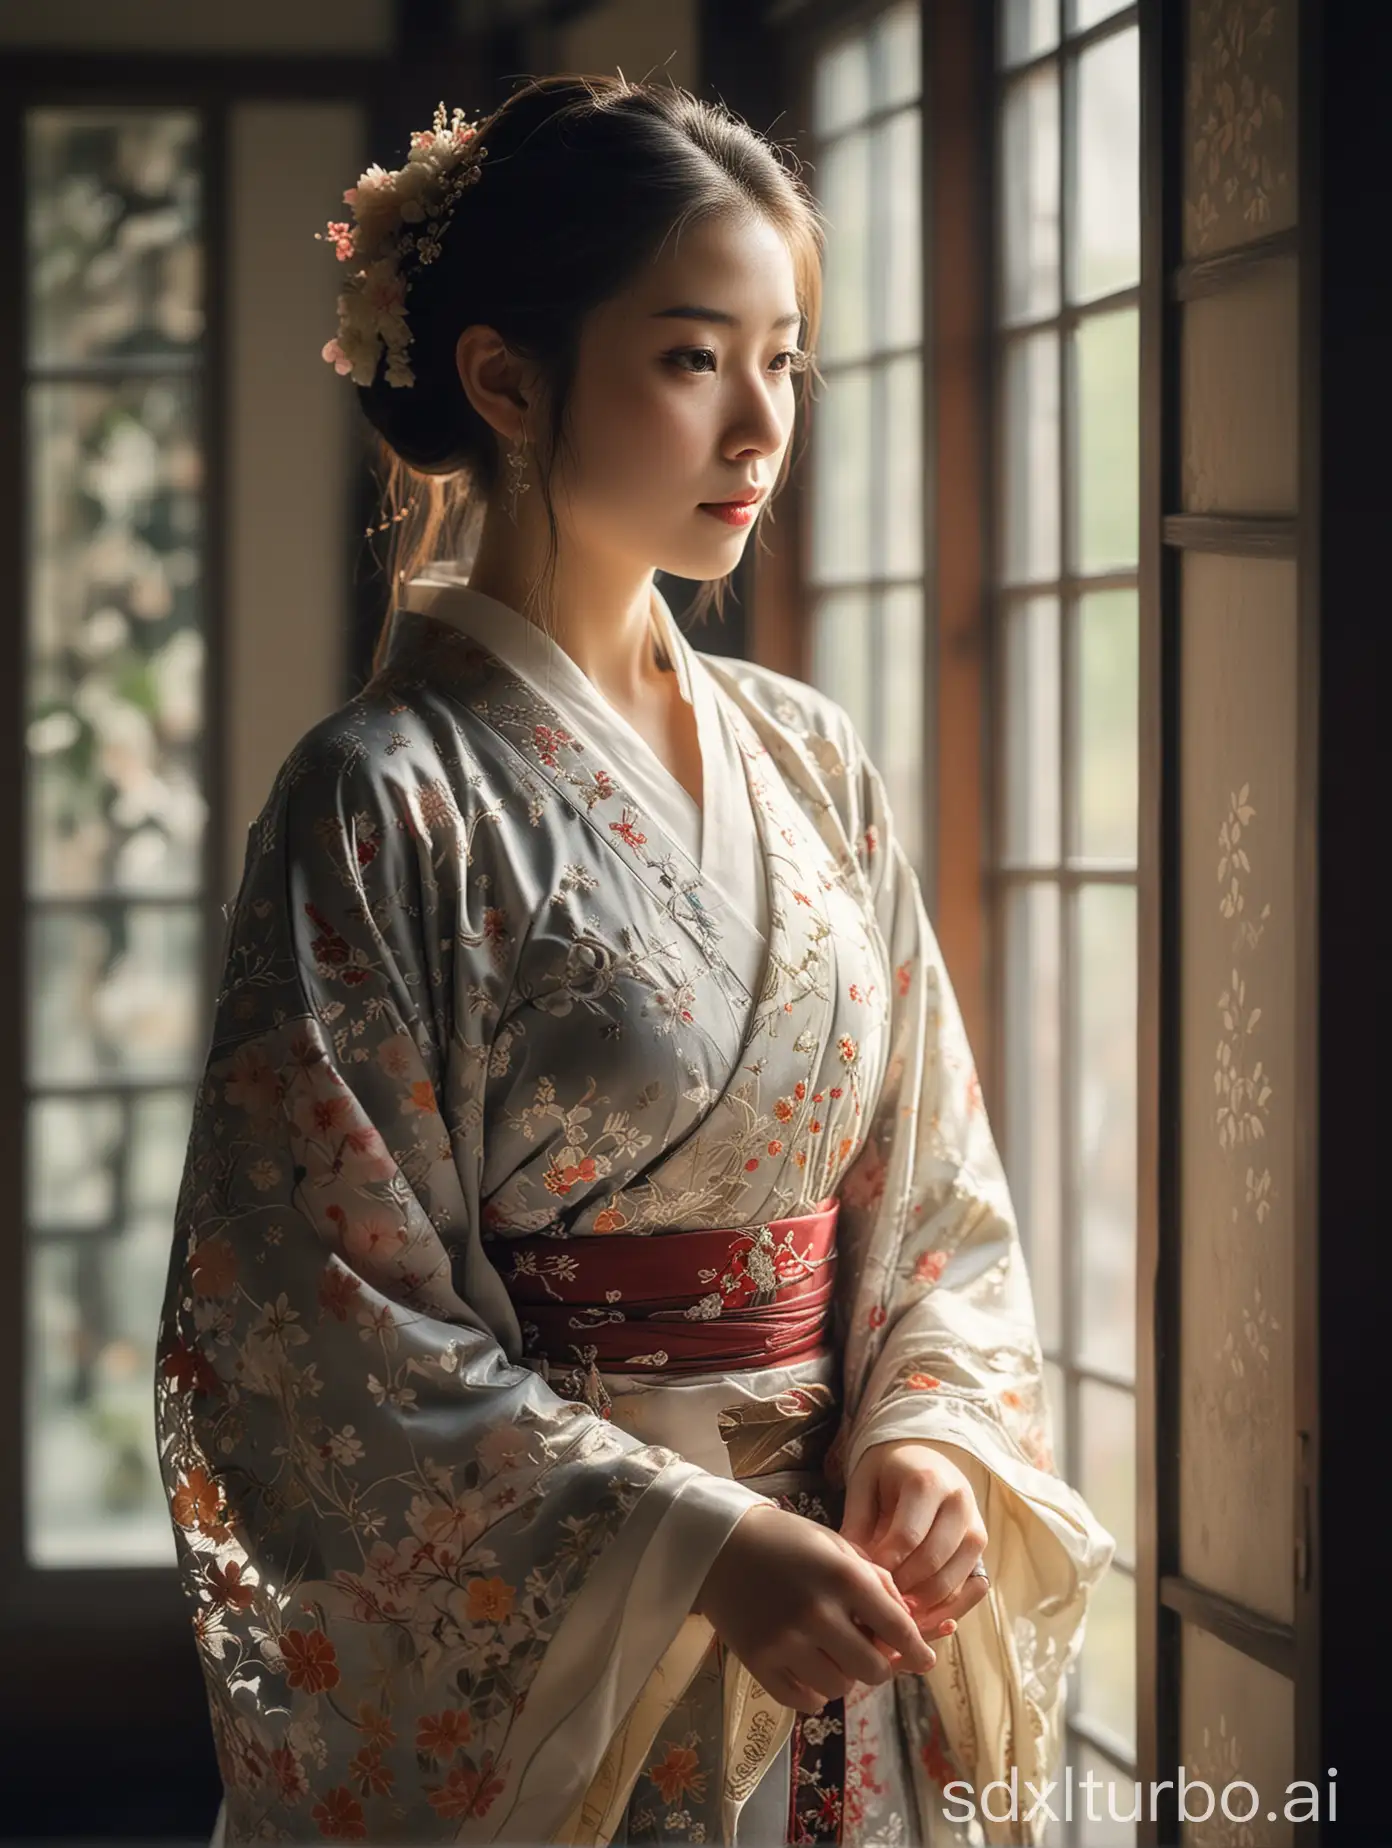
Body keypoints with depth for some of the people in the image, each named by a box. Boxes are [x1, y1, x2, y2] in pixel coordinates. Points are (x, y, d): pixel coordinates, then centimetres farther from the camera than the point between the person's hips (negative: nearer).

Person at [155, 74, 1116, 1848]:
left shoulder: (808, 766, 6)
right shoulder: (386, 802, -12)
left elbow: (934, 1184, 9)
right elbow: (343, 1328, -14)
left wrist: (925, 1432, -10)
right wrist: (699, 1546, -21)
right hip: (510, 1681, -5)